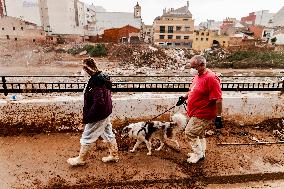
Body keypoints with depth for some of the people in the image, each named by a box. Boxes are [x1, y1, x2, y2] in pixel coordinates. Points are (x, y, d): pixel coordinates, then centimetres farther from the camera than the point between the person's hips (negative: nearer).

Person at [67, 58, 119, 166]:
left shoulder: (96, 82, -25)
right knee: (108, 134, 20)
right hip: (105, 113, 10)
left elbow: (98, 103, -29)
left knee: (87, 137, 8)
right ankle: (114, 155, 35)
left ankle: (81, 159, 28)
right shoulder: (102, 77, 5)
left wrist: (87, 117, -21)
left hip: (98, 116, -10)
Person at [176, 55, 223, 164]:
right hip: (196, 113, 9)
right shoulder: (198, 76, 6)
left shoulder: (211, 78, -24)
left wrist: (218, 117, -24)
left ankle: (198, 153, 17)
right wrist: (184, 97, 17)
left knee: (190, 132, -3)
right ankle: (200, 152, 39)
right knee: (199, 134, 21)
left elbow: (218, 99, -24)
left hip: (202, 115, -9)